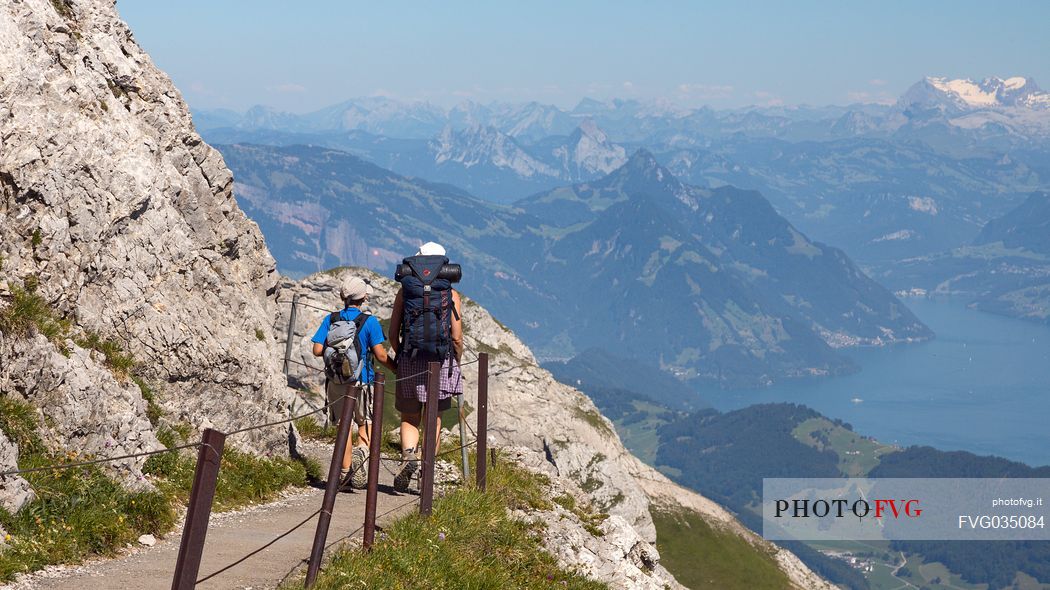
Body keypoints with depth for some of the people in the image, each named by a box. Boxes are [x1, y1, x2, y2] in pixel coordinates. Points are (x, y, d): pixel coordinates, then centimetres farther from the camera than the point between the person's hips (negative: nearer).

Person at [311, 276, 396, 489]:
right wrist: (397, 368, 4)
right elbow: (380, 354, -11)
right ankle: (361, 450, -16)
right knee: (366, 422, 14)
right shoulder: (369, 321, -8)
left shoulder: (330, 319, 1)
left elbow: (318, 350, -4)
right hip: (360, 381, -3)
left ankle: (345, 472, 14)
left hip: (336, 381, 3)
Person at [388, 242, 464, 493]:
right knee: (434, 419, 10)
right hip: (440, 361, 0)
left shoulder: (405, 291, 2)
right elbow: (456, 337, -4)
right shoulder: (451, 294, 0)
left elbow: (393, 334, 2)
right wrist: (457, 363, 11)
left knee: (410, 418, 10)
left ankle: (408, 455, -15)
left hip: (409, 361, 0)